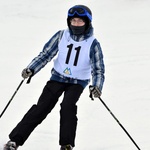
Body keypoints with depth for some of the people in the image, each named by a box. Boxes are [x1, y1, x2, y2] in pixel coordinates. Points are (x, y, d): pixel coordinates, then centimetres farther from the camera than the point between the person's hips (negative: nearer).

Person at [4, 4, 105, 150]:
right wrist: (31, 69, -16)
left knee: (68, 106, -28)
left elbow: (98, 70, -12)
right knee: (41, 108, -9)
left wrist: (96, 86, -31)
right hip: (58, 77, 2)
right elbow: (46, 54, -2)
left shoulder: (93, 44, -12)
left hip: (78, 82, -2)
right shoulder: (62, 36, -6)